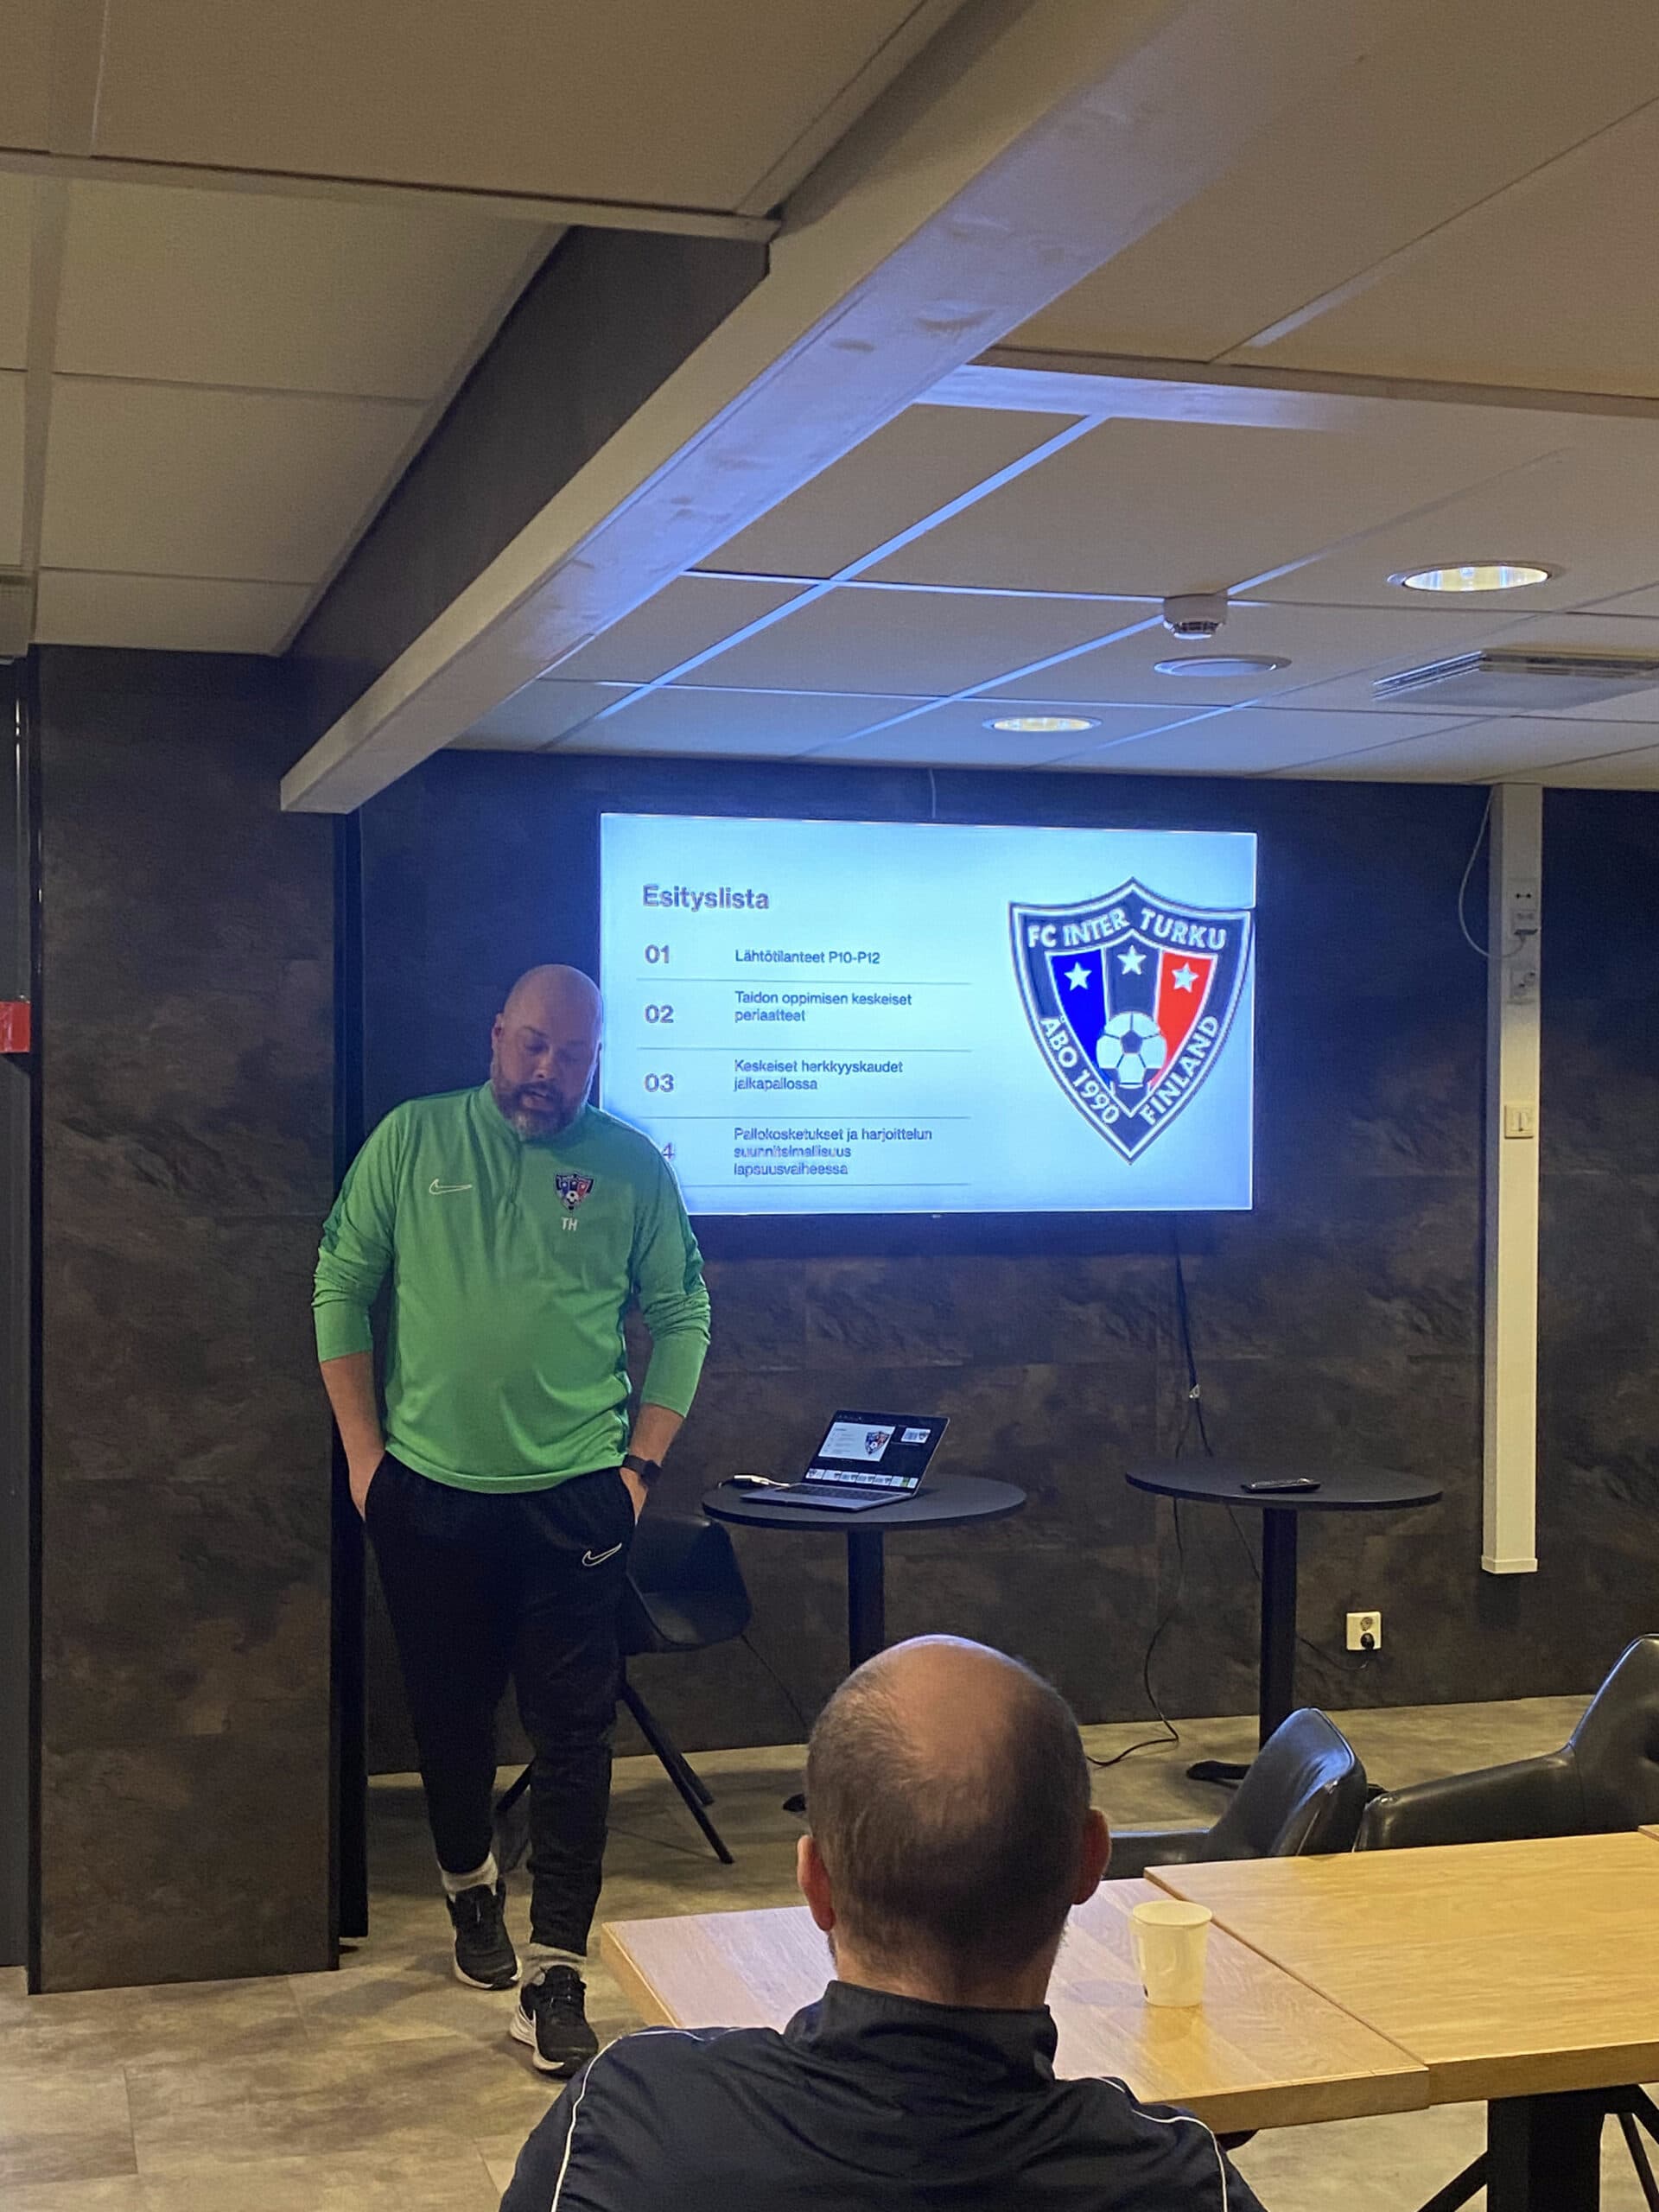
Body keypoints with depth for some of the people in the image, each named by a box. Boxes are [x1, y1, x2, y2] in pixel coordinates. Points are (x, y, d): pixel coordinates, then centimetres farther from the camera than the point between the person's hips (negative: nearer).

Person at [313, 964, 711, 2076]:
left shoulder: (633, 1167, -2)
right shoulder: (412, 1141, -1)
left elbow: (683, 1317, 2)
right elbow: (342, 1287, 2)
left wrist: (643, 1464, -3)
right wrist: (362, 1448, -1)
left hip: (574, 1496, -1)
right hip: (428, 1489, 1)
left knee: (575, 1734, -2)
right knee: (450, 1713, 16)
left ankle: (556, 1974, 5)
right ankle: (471, 1886, 41)